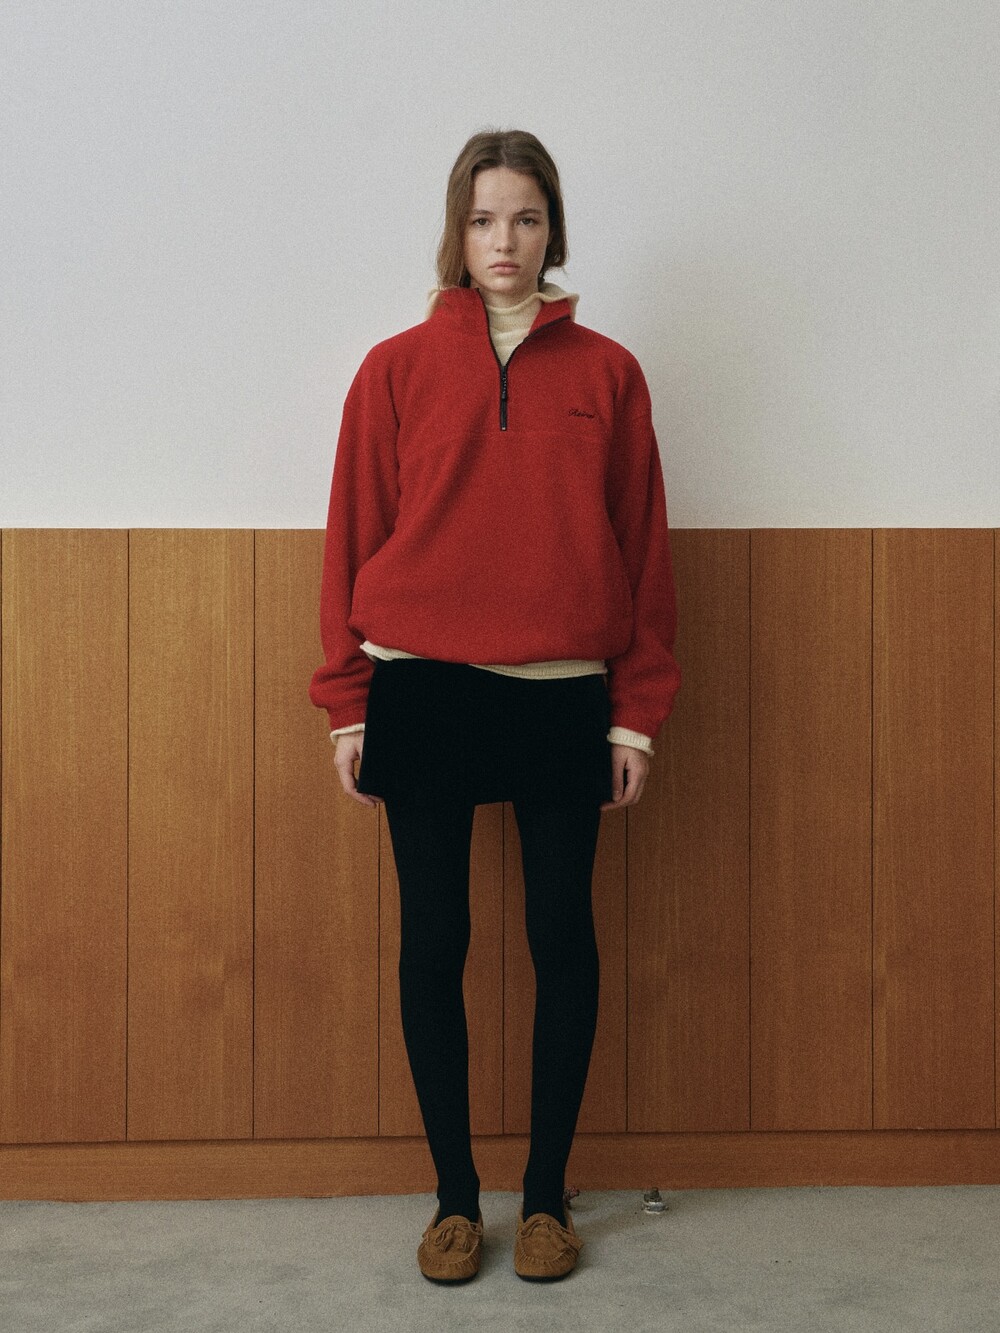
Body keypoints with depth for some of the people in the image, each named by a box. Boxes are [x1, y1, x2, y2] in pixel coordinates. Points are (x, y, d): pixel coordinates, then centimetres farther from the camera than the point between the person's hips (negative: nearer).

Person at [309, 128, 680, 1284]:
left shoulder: (605, 372, 4)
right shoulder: (397, 369, 3)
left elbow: (642, 544, 4)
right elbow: (354, 537, 4)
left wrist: (637, 713, 1)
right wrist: (347, 703, 0)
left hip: (563, 699, 0)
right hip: (423, 693, 0)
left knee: (562, 937, 6)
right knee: (433, 941, 6)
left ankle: (546, 1195, 22)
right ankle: (454, 1196, 21)